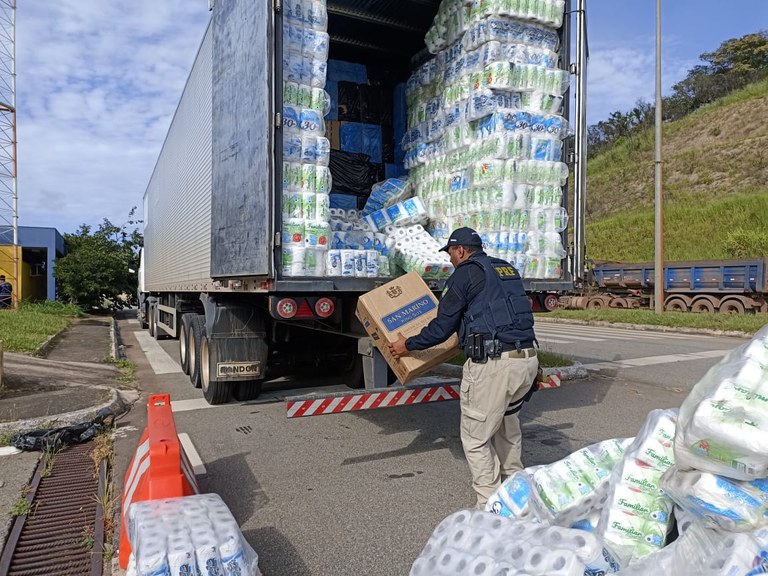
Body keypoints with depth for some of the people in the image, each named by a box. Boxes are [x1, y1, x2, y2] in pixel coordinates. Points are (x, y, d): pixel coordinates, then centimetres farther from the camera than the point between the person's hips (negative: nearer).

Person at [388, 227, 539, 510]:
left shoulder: (465, 273, -2)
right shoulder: (507, 268, 20)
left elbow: (442, 328, -1)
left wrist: (407, 345, 13)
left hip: (492, 363, -8)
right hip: (527, 359, 9)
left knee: (476, 438, 5)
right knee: (507, 418, 30)